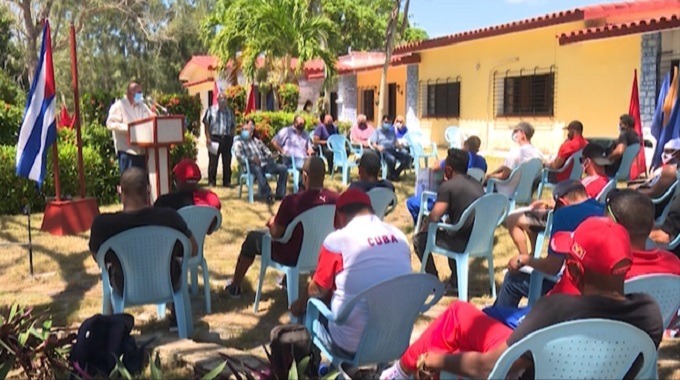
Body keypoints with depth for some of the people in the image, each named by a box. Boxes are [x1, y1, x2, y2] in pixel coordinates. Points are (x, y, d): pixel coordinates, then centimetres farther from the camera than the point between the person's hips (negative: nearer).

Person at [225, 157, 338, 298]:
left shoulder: (292, 200, -28)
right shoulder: (335, 199, -16)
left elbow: (276, 234, -17)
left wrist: (271, 222, 6)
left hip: (291, 256, -5)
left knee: (252, 237, 21)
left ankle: (234, 287, 37)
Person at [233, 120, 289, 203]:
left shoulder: (257, 140, 30)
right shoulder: (238, 142, 10)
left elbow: (265, 149, 26)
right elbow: (239, 156, -7)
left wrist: (270, 155, 0)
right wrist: (251, 159, -23)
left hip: (264, 163, 6)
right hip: (251, 166, -6)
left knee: (283, 168, -16)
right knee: (258, 170, -43)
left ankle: (280, 194, -16)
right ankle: (268, 195, -41)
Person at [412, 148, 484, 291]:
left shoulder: (447, 186, -11)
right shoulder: (476, 183, 12)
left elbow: (434, 217, -16)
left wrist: (424, 226, 6)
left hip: (463, 242, -8)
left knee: (419, 238, 12)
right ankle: (455, 281, 32)